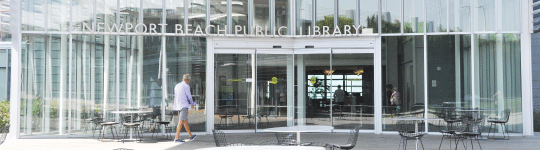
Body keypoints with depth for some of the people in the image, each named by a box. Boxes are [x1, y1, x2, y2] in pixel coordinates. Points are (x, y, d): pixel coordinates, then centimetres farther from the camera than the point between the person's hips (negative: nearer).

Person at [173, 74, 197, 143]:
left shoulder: (177, 86, 16)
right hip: (184, 106, -9)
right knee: (181, 121, -10)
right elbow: (189, 96, -1)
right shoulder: (186, 86, -7)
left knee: (185, 121, 15)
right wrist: (192, 104, 16)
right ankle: (177, 138, -14)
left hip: (178, 106, 9)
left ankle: (191, 136, 25)